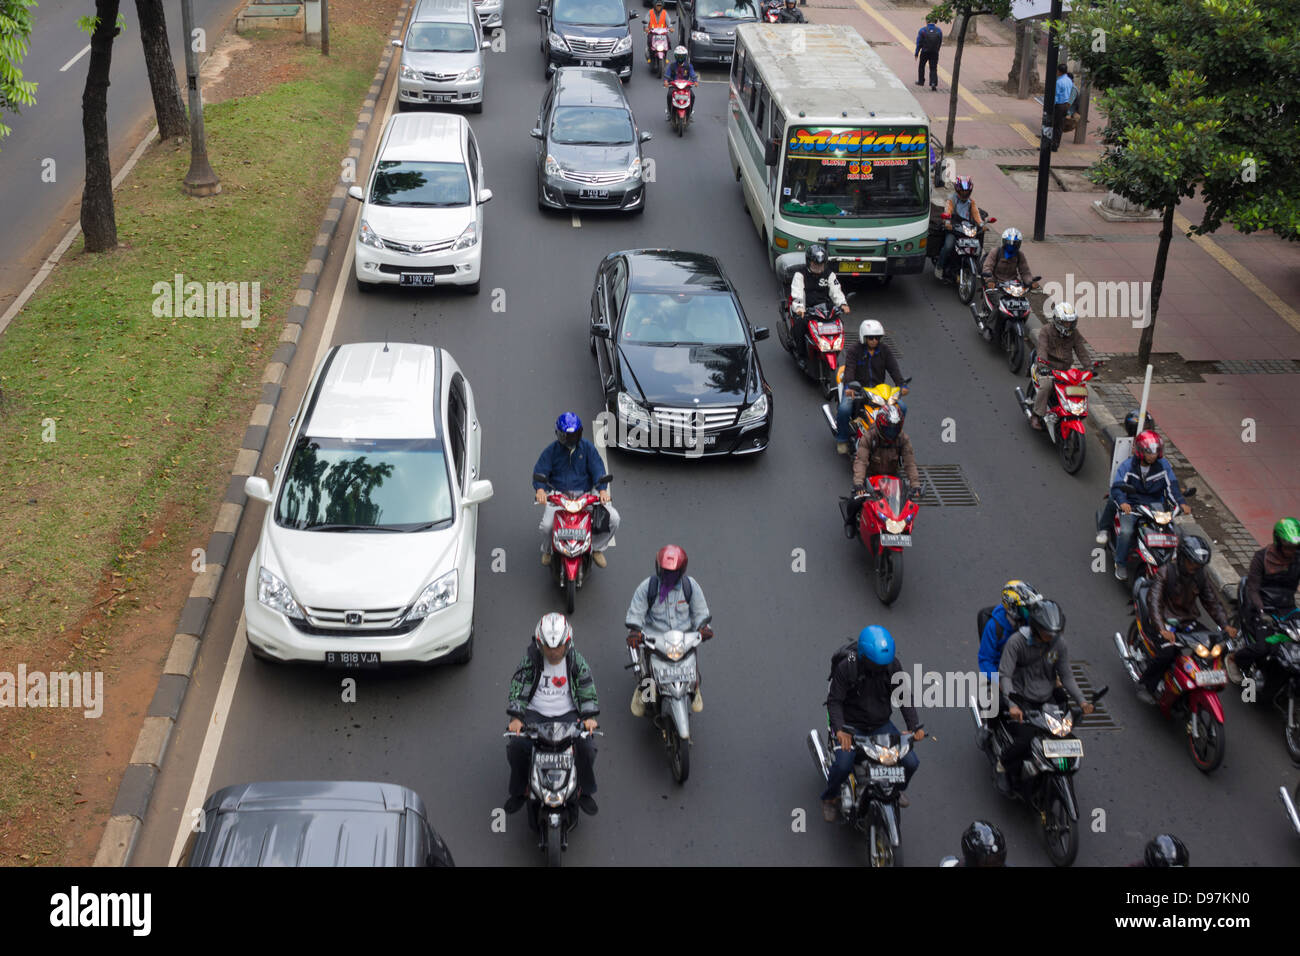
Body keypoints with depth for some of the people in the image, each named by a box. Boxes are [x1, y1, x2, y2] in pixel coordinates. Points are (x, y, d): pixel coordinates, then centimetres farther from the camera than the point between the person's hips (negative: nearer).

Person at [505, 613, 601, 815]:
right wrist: (516, 717, -17)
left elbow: (588, 688, 1)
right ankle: (519, 790, 1)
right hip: (535, 713, 0)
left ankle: (585, 791, 2)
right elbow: (517, 686, -5)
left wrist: (589, 716, -14)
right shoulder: (530, 659, -4)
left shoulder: (576, 661, -2)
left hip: (567, 714, 0)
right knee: (516, 746, -25)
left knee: (586, 747, -23)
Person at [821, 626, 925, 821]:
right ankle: (829, 798, 5)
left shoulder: (893, 665, -7)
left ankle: (897, 788, 28)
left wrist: (914, 726, -13)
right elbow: (834, 701, -16)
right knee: (843, 765, -28)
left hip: (881, 725, 4)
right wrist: (839, 730, -32)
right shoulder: (846, 667, -19)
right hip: (851, 726, -4)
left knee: (911, 762, -8)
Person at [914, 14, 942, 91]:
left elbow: (919, 43, -8)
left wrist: (916, 53, 1)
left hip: (924, 52, -2)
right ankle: (933, 83, -14)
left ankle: (921, 81, 30)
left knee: (921, 66, 20)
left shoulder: (922, 30, -12)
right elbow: (940, 43, 5)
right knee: (933, 68, 3)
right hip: (934, 53, 2)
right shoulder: (939, 31, -2)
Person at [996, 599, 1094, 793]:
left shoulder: (1059, 643, -3)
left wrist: (1081, 701, -9)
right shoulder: (1017, 641, -17)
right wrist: (1012, 705, -32)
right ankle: (1004, 766, 8)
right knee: (1024, 741, -24)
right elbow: (1004, 674, -18)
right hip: (1022, 700, -5)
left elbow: (1066, 675, 5)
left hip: (1048, 699, 5)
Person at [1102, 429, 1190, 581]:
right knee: (1126, 531, -28)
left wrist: (1182, 503, -18)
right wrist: (1122, 502, -37)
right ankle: (1121, 564, -8)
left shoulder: (1163, 465, 0)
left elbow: (1172, 486, -1)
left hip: (1155, 504, 3)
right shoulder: (1127, 465, -7)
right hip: (1131, 505, -3)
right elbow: (1116, 486, -16)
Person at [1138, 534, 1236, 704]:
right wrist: (1162, 629, -38)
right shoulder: (1166, 572, -14)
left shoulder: (1200, 576, 4)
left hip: (1189, 622, 6)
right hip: (1167, 621, -6)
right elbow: (1153, 600, -24)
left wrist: (1225, 625, -8)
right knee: (1169, 651, -29)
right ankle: (1145, 686, -11)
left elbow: (1212, 601, 8)